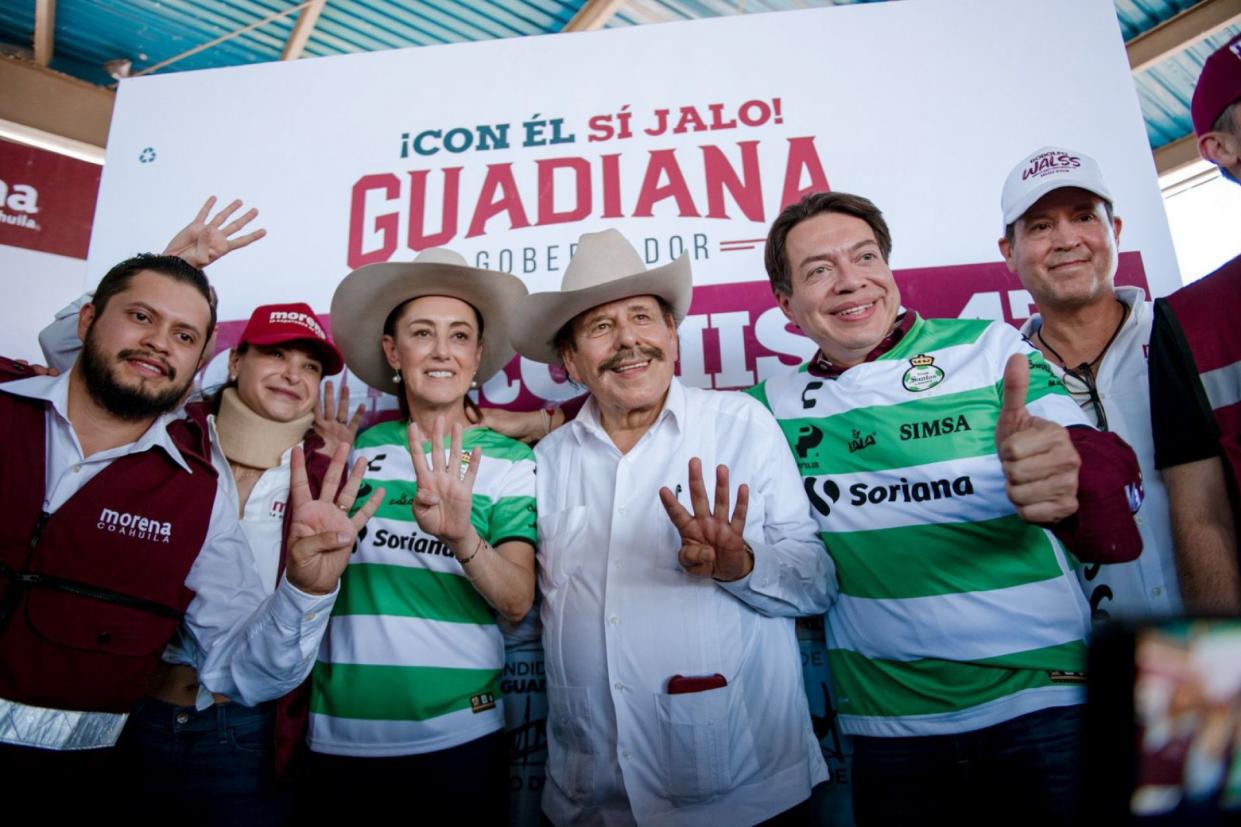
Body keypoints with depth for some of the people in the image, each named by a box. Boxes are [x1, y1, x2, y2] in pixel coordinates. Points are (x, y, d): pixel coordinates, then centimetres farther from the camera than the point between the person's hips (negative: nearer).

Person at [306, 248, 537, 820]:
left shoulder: (510, 461, -6)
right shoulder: (356, 449, 1)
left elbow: (517, 602, -16)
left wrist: (461, 537, -34)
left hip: (458, 735, -2)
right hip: (337, 733, 3)